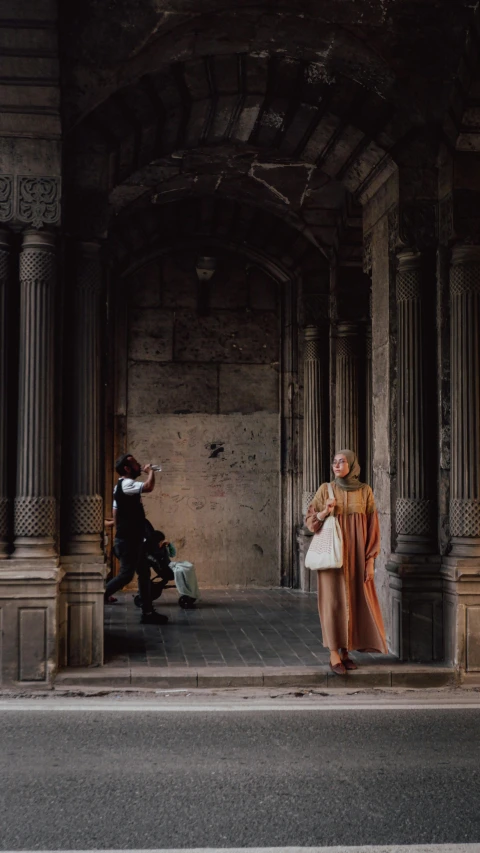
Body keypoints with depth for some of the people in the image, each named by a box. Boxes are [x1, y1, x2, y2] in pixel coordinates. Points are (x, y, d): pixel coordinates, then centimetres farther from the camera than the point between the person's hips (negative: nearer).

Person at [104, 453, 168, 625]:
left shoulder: (126, 485, 17)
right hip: (127, 540, -10)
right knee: (126, 575, -7)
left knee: (144, 573, 9)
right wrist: (150, 471, -16)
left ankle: (148, 612, 11)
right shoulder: (125, 484, -17)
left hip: (134, 538, 10)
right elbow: (149, 487, -32)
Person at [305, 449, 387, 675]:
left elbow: (372, 526, 2)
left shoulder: (365, 491, 3)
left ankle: (345, 650, 14)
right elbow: (309, 521, 4)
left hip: (356, 556, 2)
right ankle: (334, 655, -2)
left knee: (354, 601, 3)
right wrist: (325, 512, -17)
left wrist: (370, 560, -3)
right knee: (334, 601, -5)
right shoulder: (325, 489, 2)